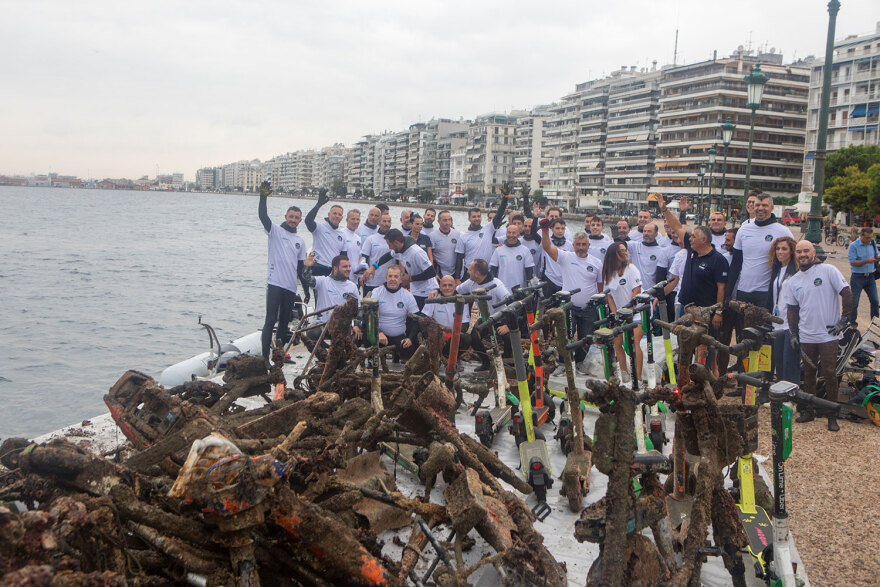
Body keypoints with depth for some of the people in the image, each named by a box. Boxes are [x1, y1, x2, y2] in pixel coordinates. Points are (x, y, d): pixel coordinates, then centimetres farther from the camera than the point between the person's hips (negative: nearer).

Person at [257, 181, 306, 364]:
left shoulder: (300, 241, 17)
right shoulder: (275, 230, 3)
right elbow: (263, 216, -16)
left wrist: (306, 289, 17)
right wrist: (263, 197, -29)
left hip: (291, 287, 5)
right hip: (275, 283, -5)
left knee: (285, 321, 11)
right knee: (270, 320, -9)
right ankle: (265, 357, -9)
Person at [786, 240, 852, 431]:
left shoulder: (828, 270, -6)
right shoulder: (793, 281, 8)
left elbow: (846, 293, -7)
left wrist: (844, 318, -10)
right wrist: (793, 333, 10)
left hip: (828, 335, -4)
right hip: (806, 335, 4)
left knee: (830, 374, -3)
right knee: (809, 373, 12)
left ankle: (832, 415, 8)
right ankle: (809, 410, 23)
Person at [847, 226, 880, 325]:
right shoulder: (854, 246, -11)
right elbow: (852, 263, -15)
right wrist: (867, 261, -25)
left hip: (870, 277, 5)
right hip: (857, 277, -4)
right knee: (854, 302, 3)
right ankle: (852, 323, 15)